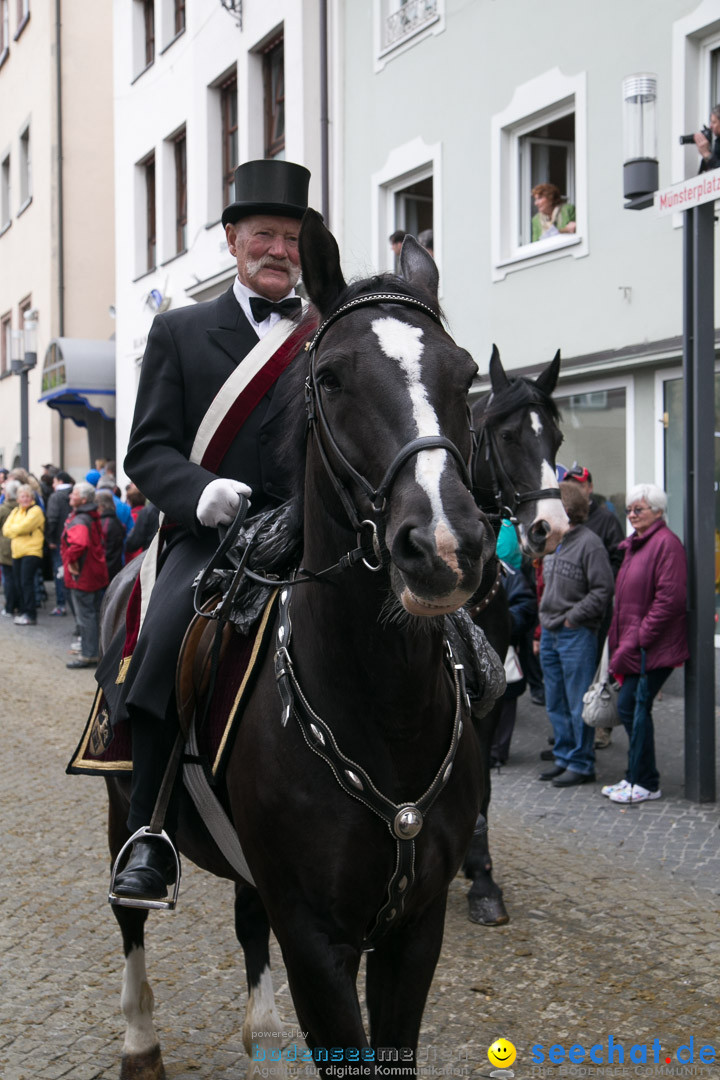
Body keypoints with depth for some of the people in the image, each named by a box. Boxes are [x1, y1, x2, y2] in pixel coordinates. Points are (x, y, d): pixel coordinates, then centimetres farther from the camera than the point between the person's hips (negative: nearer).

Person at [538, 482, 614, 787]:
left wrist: (573, 617, -15)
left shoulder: (589, 543, -12)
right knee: (556, 704, 14)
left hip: (577, 635, -8)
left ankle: (581, 764, 7)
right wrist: (546, 616, 13)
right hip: (550, 633, 8)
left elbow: (603, 589, -15)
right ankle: (563, 758, 25)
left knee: (578, 703, -2)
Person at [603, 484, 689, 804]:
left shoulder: (666, 543, -12)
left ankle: (646, 783, 1)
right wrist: (620, 641, 15)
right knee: (631, 707, 10)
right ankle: (636, 777, 19)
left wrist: (638, 639, -19)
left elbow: (670, 598, -20)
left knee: (631, 706, -9)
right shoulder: (633, 545, 18)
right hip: (634, 646, 9)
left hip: (653, 647, -9)